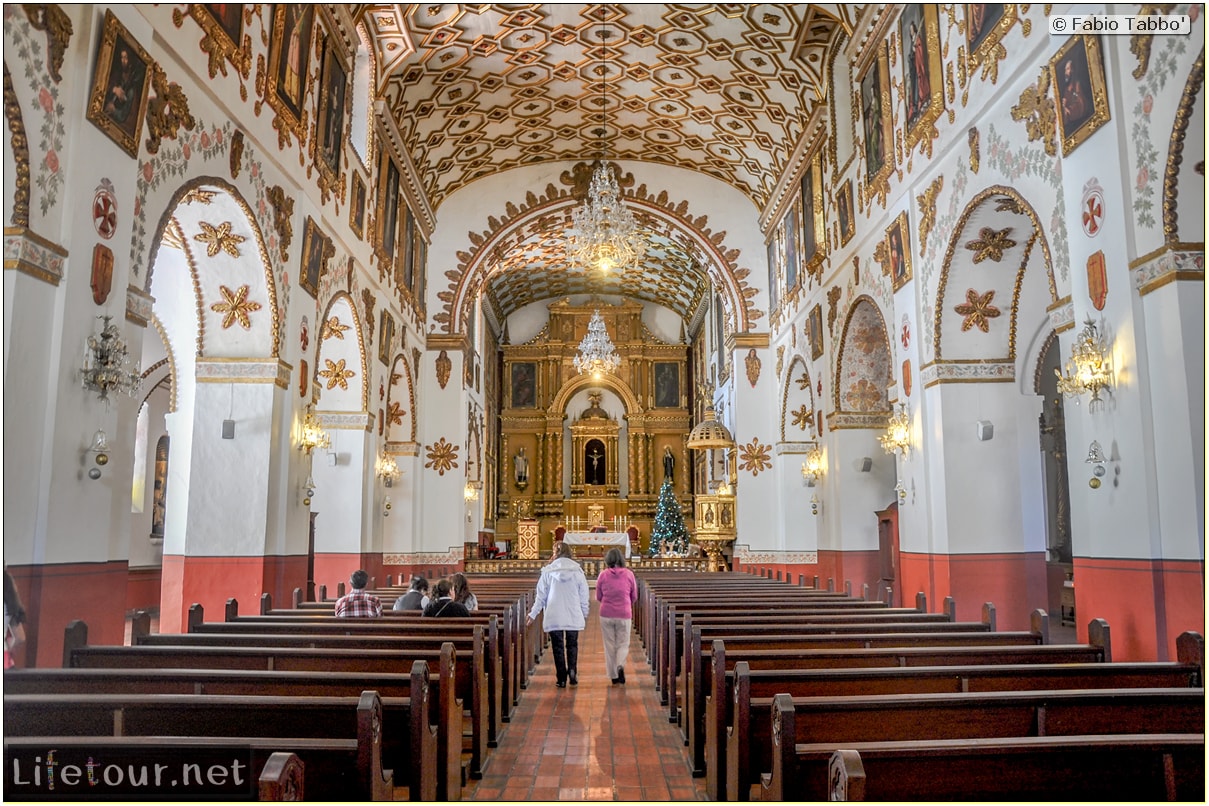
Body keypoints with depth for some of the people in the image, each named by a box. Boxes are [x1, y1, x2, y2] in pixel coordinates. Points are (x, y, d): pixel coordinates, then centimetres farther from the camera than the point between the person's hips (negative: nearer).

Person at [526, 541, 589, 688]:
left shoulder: (548, 571, -4)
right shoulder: (577, 570, -1)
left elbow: (541, 595, 0)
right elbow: (584, 595, 3)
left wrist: (533, 614, 9)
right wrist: (585, 614, 17)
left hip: (554, 617, -1)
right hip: (574, 616, 1)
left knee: (558, 647, 9)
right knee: (572, 645, 15)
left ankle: (562, 679, 9)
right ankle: (572, 669, -4)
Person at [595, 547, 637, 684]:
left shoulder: (603, 575, -5)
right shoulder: (629, 574, -4)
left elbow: (598, 597, 4)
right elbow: (634, 597, 5)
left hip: (606, 614, 0)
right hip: (624, 614, 0)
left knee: (609, 645, 11)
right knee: (623, 644, 11)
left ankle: (613, 676, 14)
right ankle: (620, 666, -15)